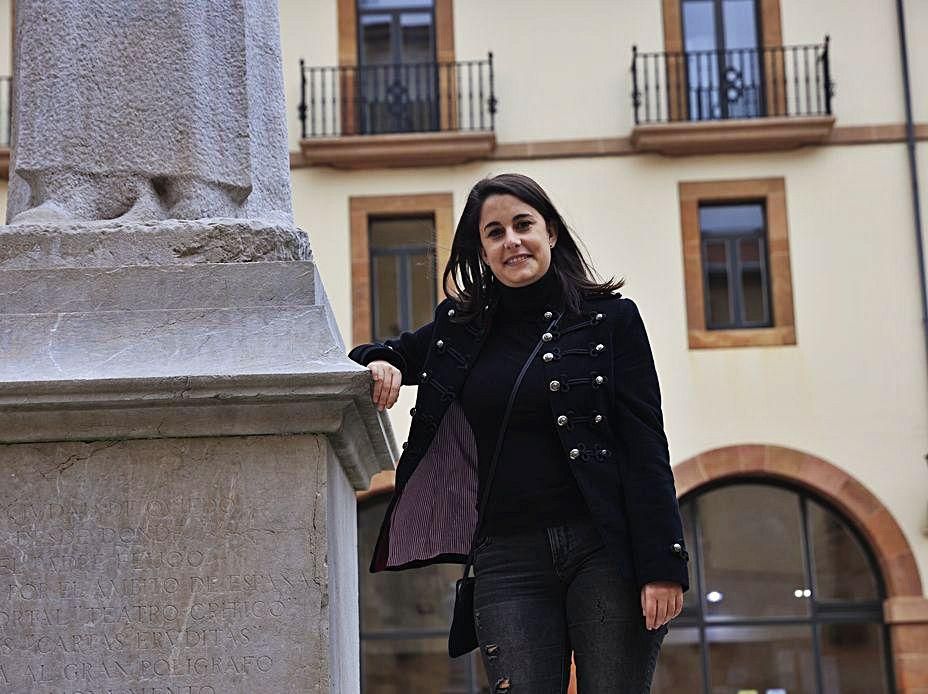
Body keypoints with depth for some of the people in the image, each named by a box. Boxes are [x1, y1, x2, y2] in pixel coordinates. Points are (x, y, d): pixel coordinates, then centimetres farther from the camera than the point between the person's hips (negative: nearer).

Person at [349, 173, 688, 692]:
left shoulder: (611, 318, 3)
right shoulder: (463, 327, 14)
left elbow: (646, 448, -2)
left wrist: (662, 566, -11)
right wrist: (378, 363, 0)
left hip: (605, 549, -2)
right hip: (508, 559, 3)